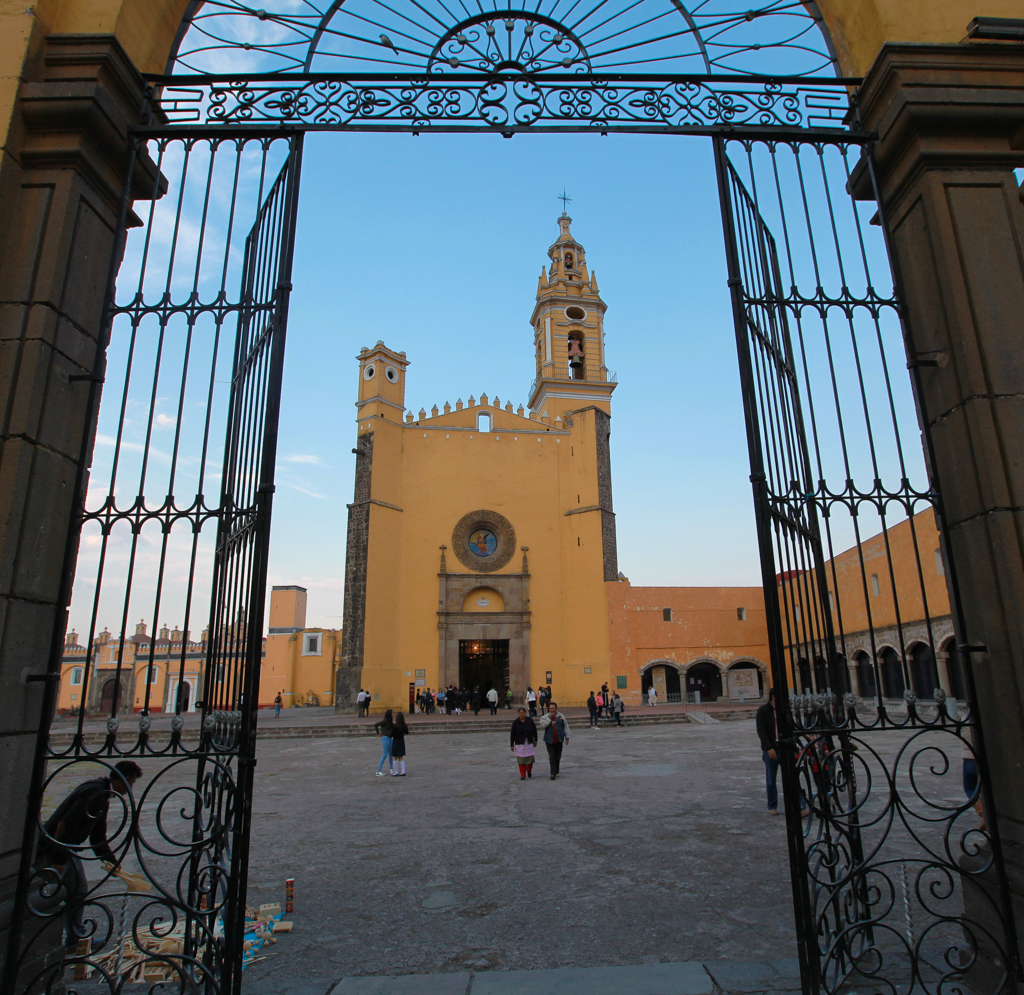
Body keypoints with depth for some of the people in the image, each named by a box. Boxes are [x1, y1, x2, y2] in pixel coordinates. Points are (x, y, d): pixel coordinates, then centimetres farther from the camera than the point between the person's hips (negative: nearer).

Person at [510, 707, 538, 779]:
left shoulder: (530, 720, -4)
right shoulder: (515, 722, -9)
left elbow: (534, 730, 9)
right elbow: (512, 734, -4)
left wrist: (535, 740, 12)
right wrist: (512, 745, -3)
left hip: (529, 743, 2)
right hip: (520, 744, -2)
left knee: (531, 758, 0)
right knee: (521, 760, -1)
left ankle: (529, 770, 30)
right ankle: (523, 775, 11)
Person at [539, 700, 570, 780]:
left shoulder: (561, 716, 5)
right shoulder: (545, 717, 0)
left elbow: (565, 726, 12)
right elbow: (542, 725, -18)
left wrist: (567, 737, 11)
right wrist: (549, 718, -21)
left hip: (559, 740, 2)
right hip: (549, 741, -2)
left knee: (558, 757, 10)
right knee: (552, 757, -8)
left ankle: (556, 772, 24)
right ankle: (553, 773, -7)